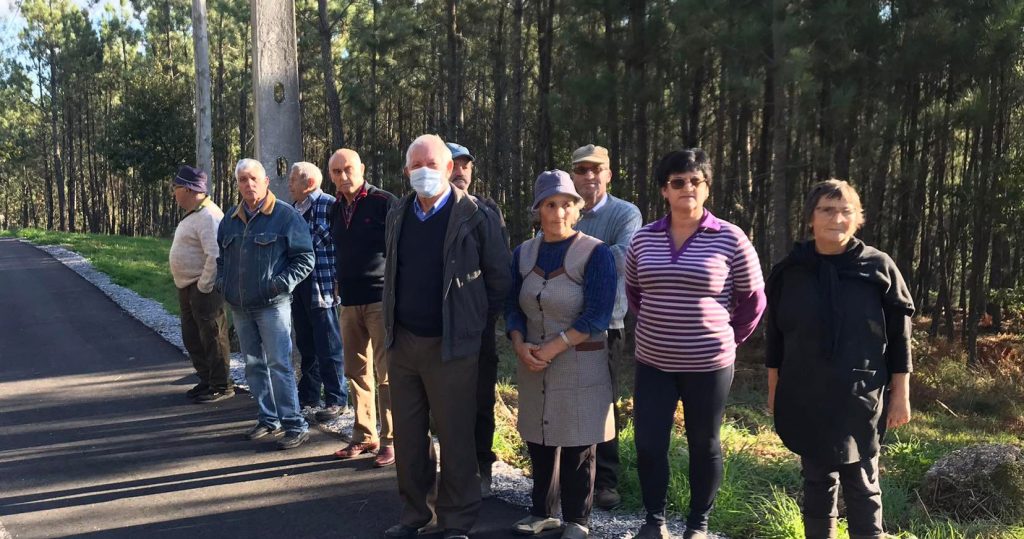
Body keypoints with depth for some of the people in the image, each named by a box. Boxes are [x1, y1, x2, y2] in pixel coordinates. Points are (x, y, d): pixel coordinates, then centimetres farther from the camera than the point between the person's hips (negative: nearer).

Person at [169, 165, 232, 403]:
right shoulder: (193, 214, 15)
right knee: (192, 337, 17)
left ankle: (221, 386, 8)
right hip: (187, 287, 11)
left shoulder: (208, 216, -19)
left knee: (212, 338, -2)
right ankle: (206, 380, 29)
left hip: (204, 288, -11)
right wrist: (187, 285, 16)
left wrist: (203, 287, -21)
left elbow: (215, 256, -27)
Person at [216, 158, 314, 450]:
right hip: (239, 306, 7)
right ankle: (268, 419, 24)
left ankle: (295, 425, -2)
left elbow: (305, 259, -7)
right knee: (253, 365, 12)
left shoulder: (286, 215, -6)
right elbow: (221, 256, 25)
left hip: (272, 305, -6)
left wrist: (282, 283, -17)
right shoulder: (231, 219, 12)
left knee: (279, 364, -8)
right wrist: (222, 281, 8)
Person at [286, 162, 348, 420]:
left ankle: (336, 399, 10)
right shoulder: (293, 210, 12)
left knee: (328, 347, 0)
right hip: (298, 285, 8)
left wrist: (335, 283, -16)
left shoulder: (329, 205, -11)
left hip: (321, 286, -8)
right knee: (305, 345, 17)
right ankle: (308, 394, 29)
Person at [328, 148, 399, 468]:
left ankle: (390, 440, 4)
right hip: (350, 302, 7)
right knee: (357, 372, 11)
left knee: (386, 373, -4)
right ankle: (364, 436, 22)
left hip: (381, 300, -7)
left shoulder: (384, 202, -7)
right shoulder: (336, 210, 14)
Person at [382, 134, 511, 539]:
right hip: (402, 342, 5)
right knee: (407, 436, 13)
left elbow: (499, 278, -4)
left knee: (455, 437, 3)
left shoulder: (475, 216, -9)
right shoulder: (397, 215, 8)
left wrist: (474, 321, 1)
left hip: (451, 345, -5)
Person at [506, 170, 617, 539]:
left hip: (580, 366, -4)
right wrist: (520, 344, -10)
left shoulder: (596, 253, -10)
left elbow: (596, 316, -15)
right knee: (538, 442, 12)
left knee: (577, 448, 4)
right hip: (533, 367, 4)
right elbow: (512, 305, 8)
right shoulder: (524, 253, 6)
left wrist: (551, 349, -18)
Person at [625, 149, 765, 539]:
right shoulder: (644, 238, 1)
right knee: (648, 444, 4)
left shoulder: (730, 239, -9)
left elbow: (753, 300, 0)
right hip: (653, 363, 3)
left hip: (708, 364, -3)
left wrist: (727, 339, 3)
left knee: (704, 445, 11)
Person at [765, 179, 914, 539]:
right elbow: (775, 336, 6)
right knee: (817, 481, 12)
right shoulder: (789, 271, 0)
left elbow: (899, 335, -1)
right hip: (805, 400, 2)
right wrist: (773, 390, 8)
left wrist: (901, 394, -2)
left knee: (861, 484, 6)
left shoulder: (879, 268, -4)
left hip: (861, 399, -1)